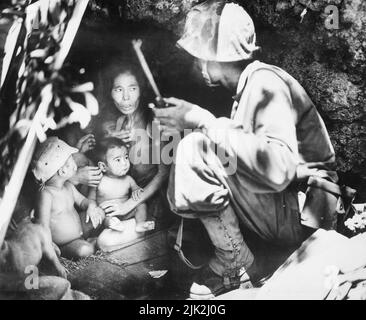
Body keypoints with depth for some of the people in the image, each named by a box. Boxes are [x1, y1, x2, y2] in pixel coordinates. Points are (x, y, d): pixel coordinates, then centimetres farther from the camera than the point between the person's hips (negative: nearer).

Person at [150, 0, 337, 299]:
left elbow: (278, 169, -34)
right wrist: (186, 123, 5)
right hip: (279, 204, 10)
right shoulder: (250, 85, 11)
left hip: (299, 212, -10)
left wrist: (203, 121, -28)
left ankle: (234, 264, -8)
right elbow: (248, 153, 11)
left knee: (195, 151, -23)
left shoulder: (264, 81, -19)